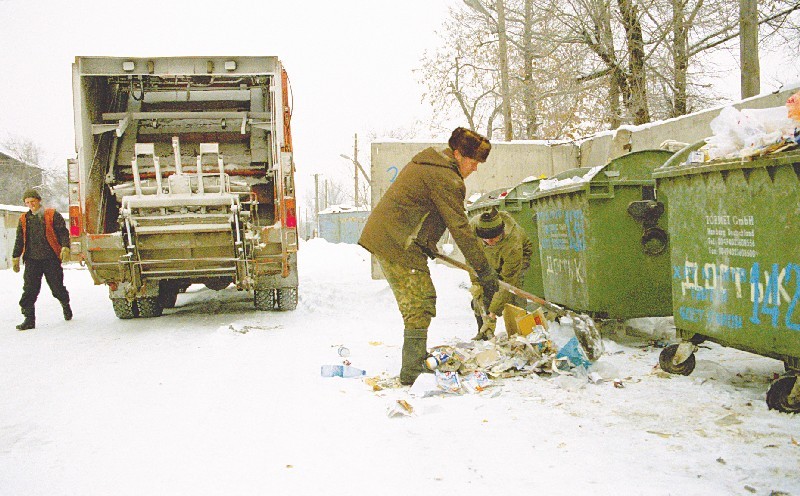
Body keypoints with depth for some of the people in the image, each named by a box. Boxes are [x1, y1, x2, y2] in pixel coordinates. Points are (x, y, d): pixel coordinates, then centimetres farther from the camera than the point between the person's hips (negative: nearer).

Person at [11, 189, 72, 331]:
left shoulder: (52, 215, 3)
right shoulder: (24, 219, 15)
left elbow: (63, 232, -2)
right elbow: (20, 240, 20)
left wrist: (65, 247, -16)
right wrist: (15, 257, 16)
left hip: (51, 259, -3)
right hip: (32, 259, 3)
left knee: (57, 287, 3)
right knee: (29, 290, -7)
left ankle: (65, 304, 33)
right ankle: (29, 318, -4)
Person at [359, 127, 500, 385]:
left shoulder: (428, 162, 16)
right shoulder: (446, 179, -16)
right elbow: (460, 228, -17)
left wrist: (426, 242, 21)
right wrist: (484, 270, -13)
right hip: (397, 243, -10)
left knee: (422, 299, 17)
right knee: (419, 304, -7)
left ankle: (416, 361, 28)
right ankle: (412, 373, -6)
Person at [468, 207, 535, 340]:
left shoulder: (513, 244, -45)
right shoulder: (472, 227, -35)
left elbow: (507, 281, -41)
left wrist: (493, 313, -42)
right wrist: (476, 283, -23)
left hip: (519, 256, -4)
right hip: (488, 261, 4)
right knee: (479, 294, -9)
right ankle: (483, 332, 6)